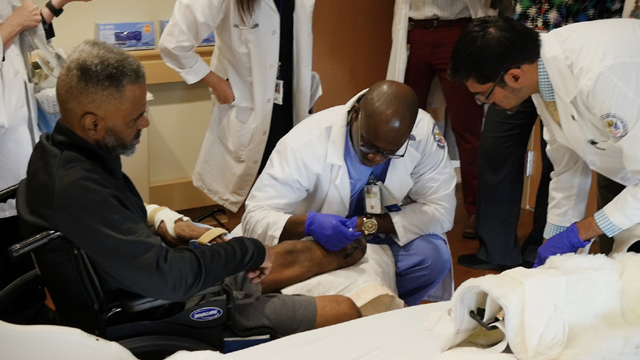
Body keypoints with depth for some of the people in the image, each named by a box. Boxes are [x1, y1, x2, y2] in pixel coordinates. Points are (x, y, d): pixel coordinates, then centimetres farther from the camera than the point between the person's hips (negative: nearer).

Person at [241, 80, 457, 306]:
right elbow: (255, 218, -24)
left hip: (387, 240, 2)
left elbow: (441, 210, -16)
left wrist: (372, 224, -28)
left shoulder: (424, 132, -21)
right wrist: (308, 223, -44)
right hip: (318, 245, -1)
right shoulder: (307, 141, -25)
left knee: (433, 255, -26)